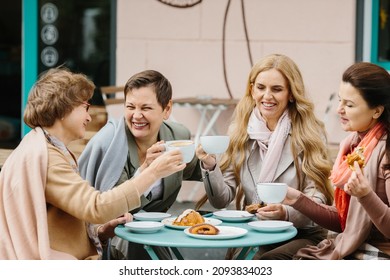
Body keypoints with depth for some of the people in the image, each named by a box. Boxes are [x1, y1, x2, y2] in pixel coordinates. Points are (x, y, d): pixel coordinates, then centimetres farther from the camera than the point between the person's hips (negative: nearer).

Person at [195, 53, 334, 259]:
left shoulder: (309, 134, -3)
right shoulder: (240, 131, 7)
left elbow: (317, 201, -7)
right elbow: (222, 200, 4)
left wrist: (285, 213, -28)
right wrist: (210, 166, -15)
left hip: (302, 235, -3)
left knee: (267, 261, -33)